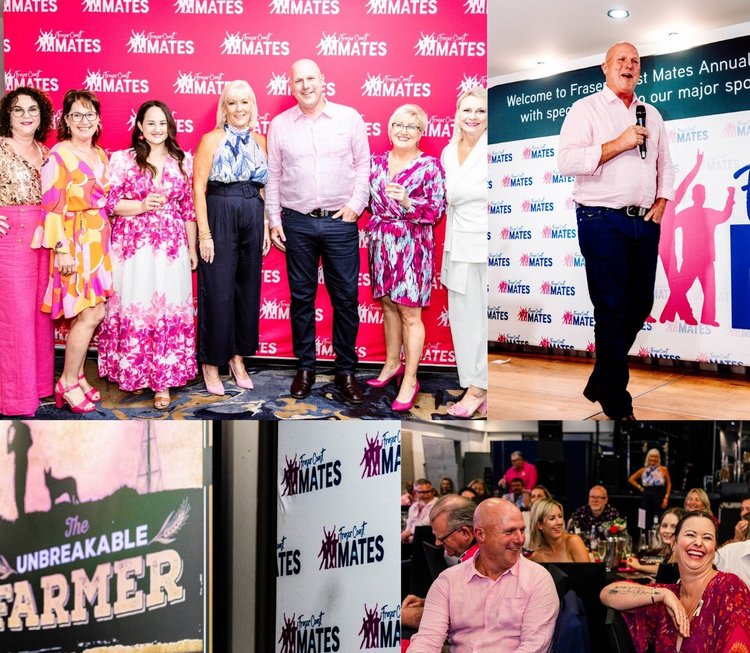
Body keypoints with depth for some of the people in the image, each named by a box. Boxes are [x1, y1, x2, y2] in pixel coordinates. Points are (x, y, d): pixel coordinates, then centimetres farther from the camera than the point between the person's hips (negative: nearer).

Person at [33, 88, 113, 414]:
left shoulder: (102, 155, 13)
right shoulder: (58, 155, -9)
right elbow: (52, 207, -13)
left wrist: (106, 239, 13)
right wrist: (62, 250, -18)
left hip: (99, 241, 7)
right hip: (74, 242, -7)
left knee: (91, 312, 8)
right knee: (90, 314, -7)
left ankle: (77, 375, 21)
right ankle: (67, 383, 6)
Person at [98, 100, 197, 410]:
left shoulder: (183, 161, 9)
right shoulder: (122, 159, 2)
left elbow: (188, 209, 10)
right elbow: (110, 204, 0)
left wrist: (192, 248, 9)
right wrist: (143, 205, -15)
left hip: (171, 245, 1)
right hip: (132, 245, -1)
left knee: (168, 310, 0)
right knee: (134, 307, 2)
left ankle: (162, 379, 7)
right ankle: (133, 372, 17)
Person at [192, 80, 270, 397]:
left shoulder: (260, 141, 11)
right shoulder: (211, 139, -3)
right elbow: (198, 188, -8)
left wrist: (265, 226, 9)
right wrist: (204, 233, -13)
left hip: (253, 219, 5)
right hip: (219, 218, -5)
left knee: (248, 289, 10)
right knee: (218, 291, -1)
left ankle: (238, 357, 24)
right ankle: (211, 363, 12)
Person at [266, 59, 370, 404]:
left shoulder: (349, 117, 2)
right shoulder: (279, 124, 5)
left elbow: (363, 165, 6)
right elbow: (273, 176, 9)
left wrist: (356, 204, -5)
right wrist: (274, 220, 5)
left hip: (340, 221, -1)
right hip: (297, 223, 1)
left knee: (346, 297, 3)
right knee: (301, 297, 8)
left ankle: (346, 370, 15)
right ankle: (305, 367, 20)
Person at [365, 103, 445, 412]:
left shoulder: (430, 166, -7)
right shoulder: (377, 162, 8)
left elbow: (437, 211, -13)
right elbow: (368, 199, 15)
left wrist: (407, 202, -26)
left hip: (412, 245, -5)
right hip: (381, 244, 5)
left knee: (409, 313, -1)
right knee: (388, 306, 16)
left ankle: (409, 379, 8)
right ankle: (392, 364, 32)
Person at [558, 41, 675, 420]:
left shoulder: (651, 115, 19)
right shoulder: (585, 109, 1)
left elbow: (665, 165, 22)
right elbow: (566, 161, -13)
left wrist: (661, 203, 5)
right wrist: (618, 144, -15)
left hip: (645, 223, 6)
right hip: (603, 221, -6)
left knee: (640, 305, 8)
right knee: (612, 310, -3)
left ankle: (600, 383, 25)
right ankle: (617, 404, 8)